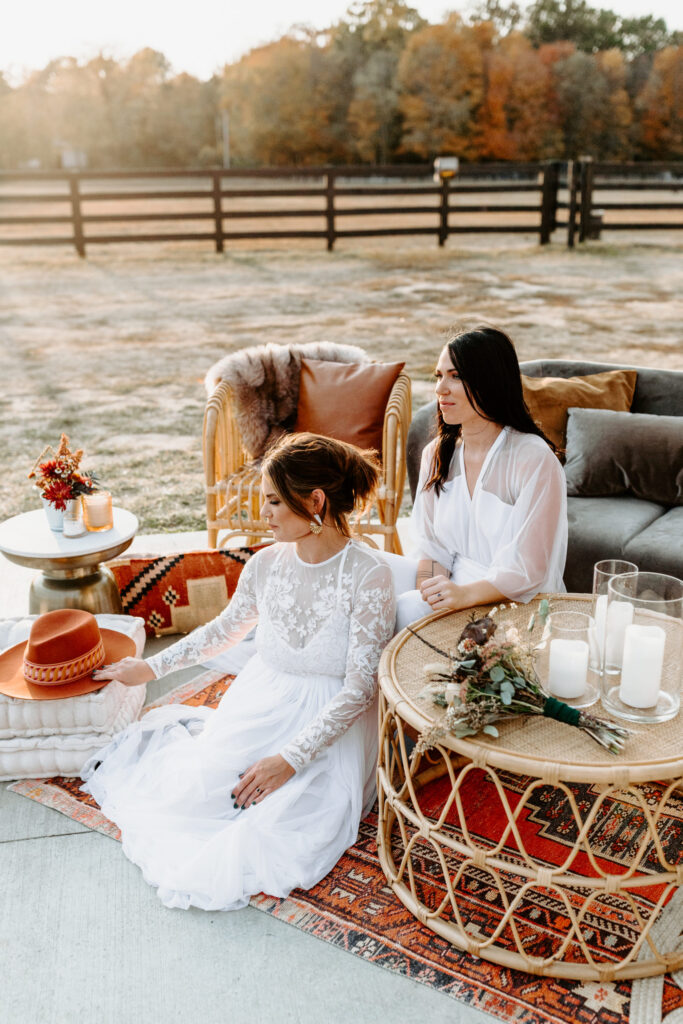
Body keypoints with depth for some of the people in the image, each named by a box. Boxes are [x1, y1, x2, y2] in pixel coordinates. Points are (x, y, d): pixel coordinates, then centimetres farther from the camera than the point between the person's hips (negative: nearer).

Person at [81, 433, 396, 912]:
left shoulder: (368, 576, -20)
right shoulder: (266, 563, -3)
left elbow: (359, 689, -19)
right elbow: (227, 627, 16)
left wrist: (290, 759, -23)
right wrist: (152, 666, 21)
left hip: (328, 726, -4)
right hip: (259, 706, 4)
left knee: (277, 820, -23)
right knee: (188, 789, -13)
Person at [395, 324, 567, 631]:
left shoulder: (534, 460, -14)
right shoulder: (437, 453, 7)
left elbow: (528, 570, -15)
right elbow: (433, 546, 8)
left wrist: (465, 594, -30)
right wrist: (427, 593, -12)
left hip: (519, 606, -5)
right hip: (454, 596, 6)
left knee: (404, 611, -28)